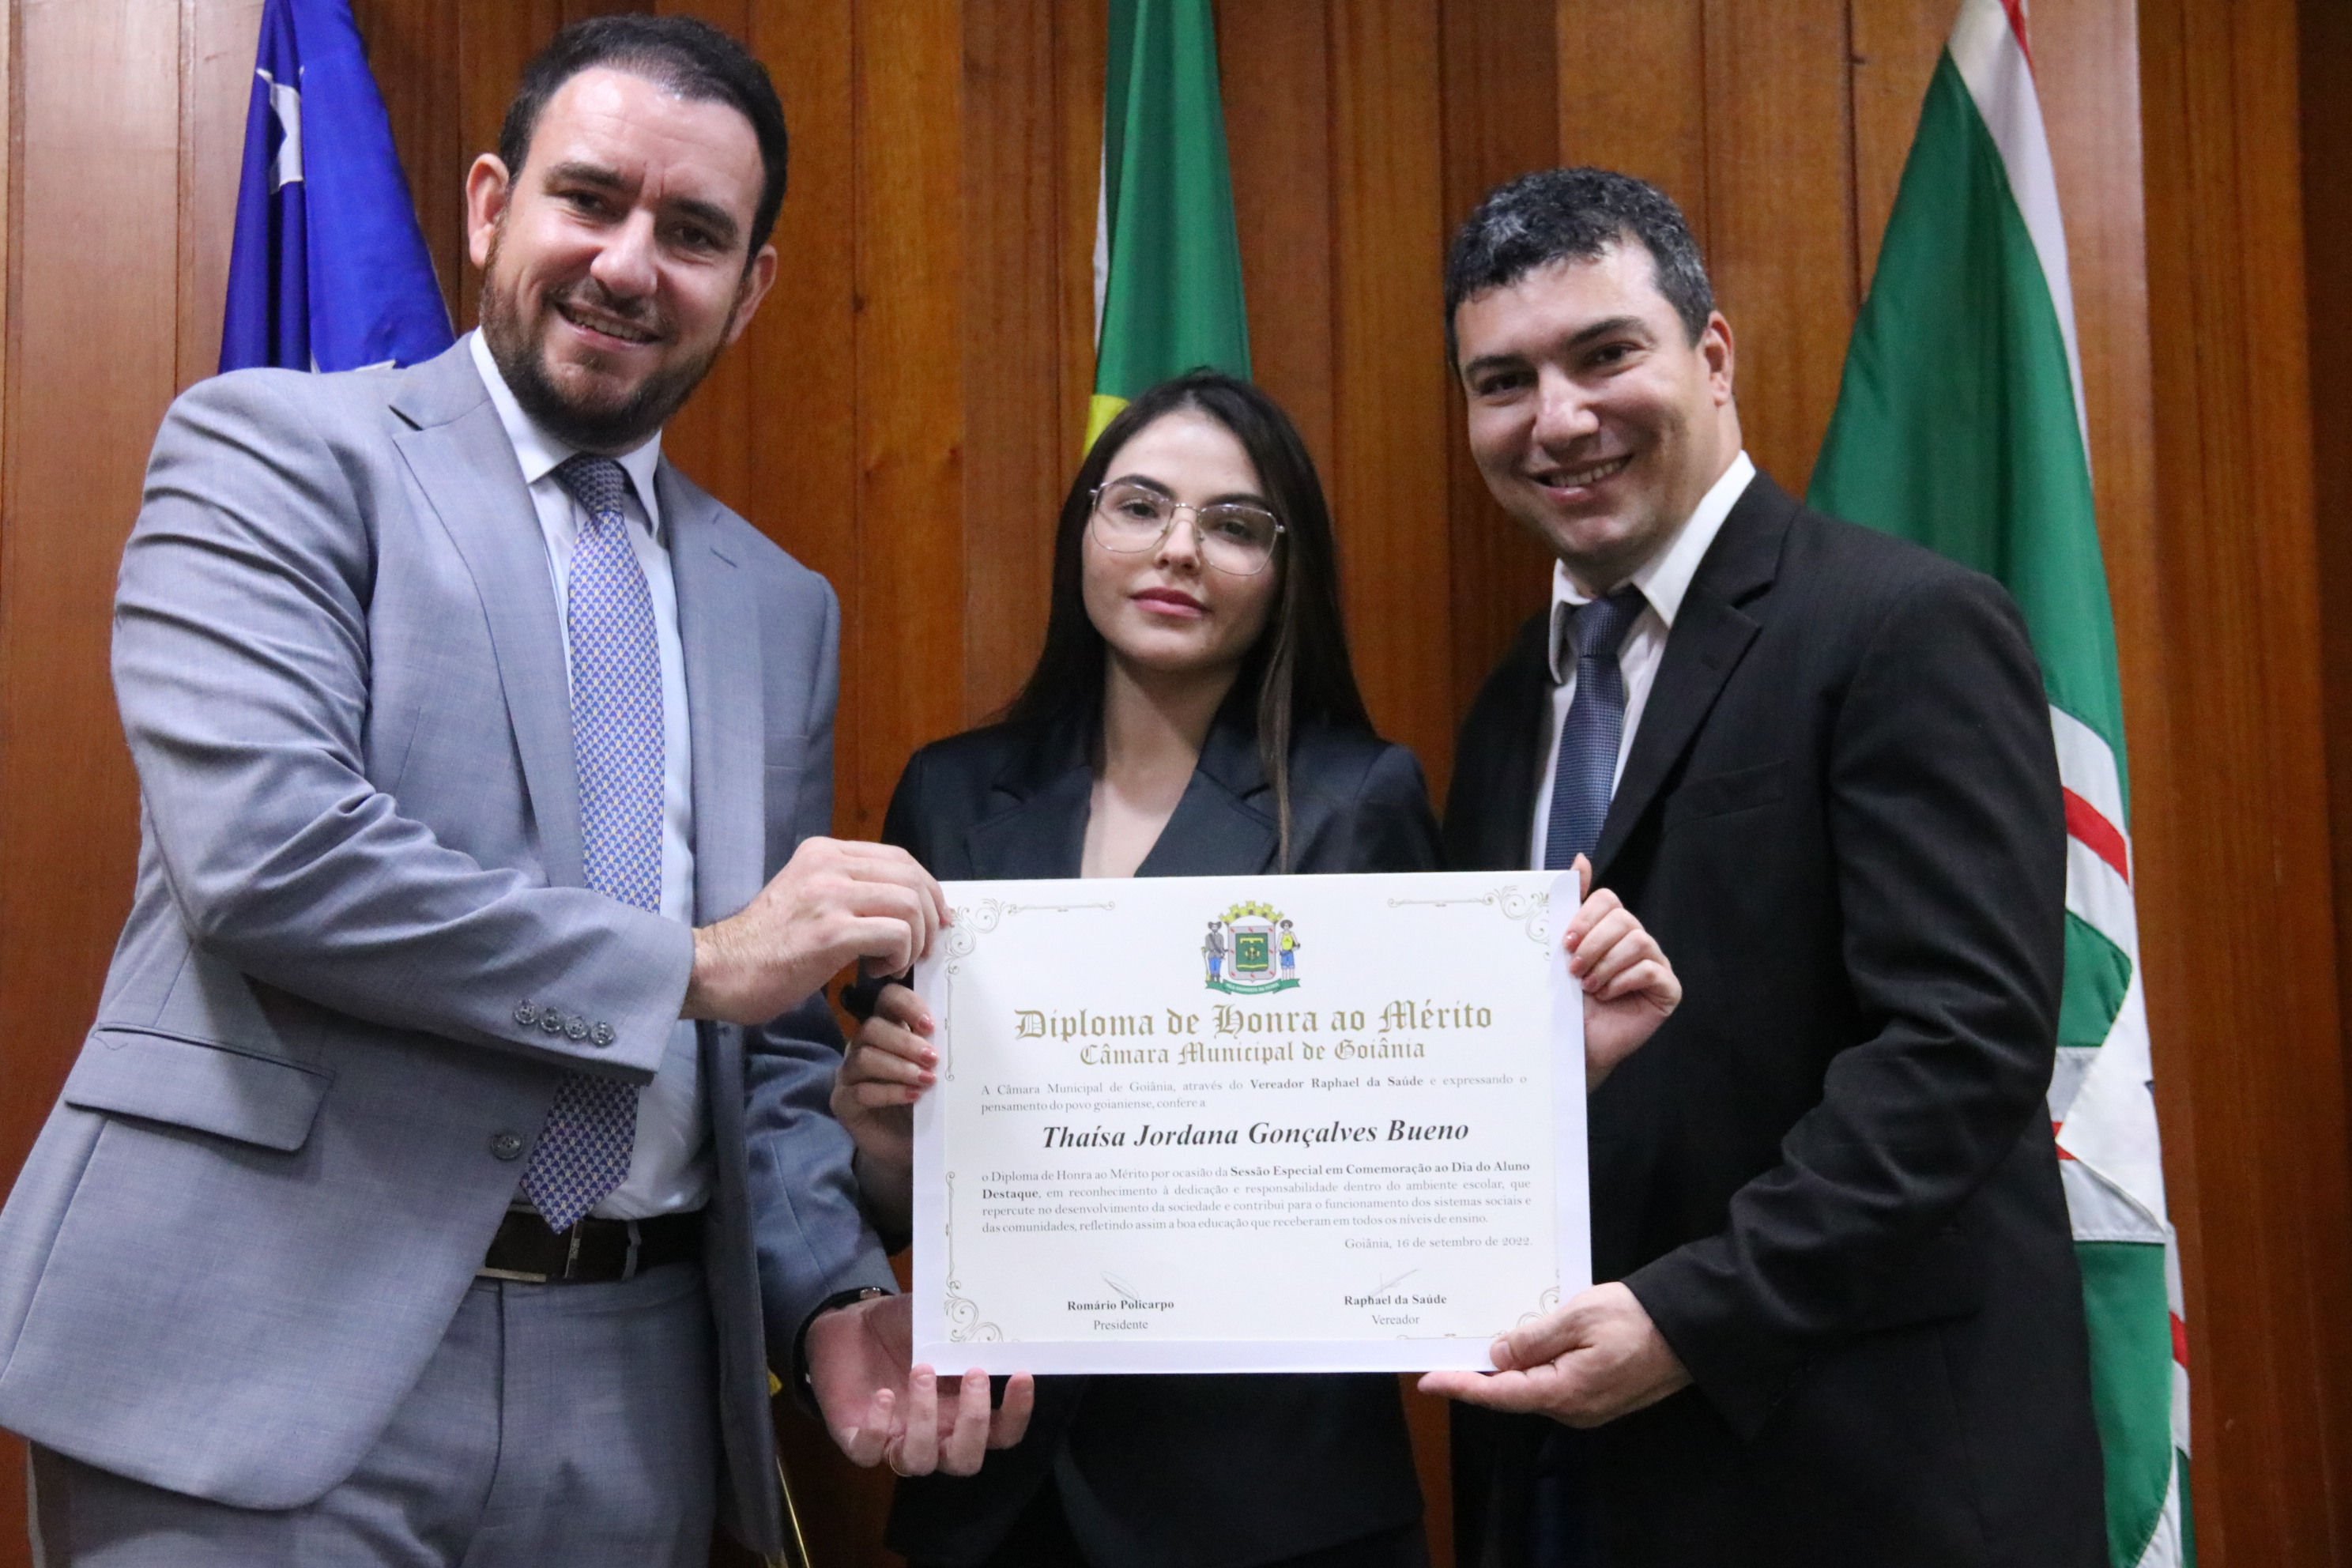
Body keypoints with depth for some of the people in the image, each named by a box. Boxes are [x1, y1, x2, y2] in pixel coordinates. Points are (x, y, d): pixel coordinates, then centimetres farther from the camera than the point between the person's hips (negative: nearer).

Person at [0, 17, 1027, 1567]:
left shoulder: (781, 605, 12)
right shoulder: (275, 448, -2)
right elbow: (261, 847, -17)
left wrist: (835, 1296, -2)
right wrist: (687, 962, -13)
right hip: (277, 1367, -4)